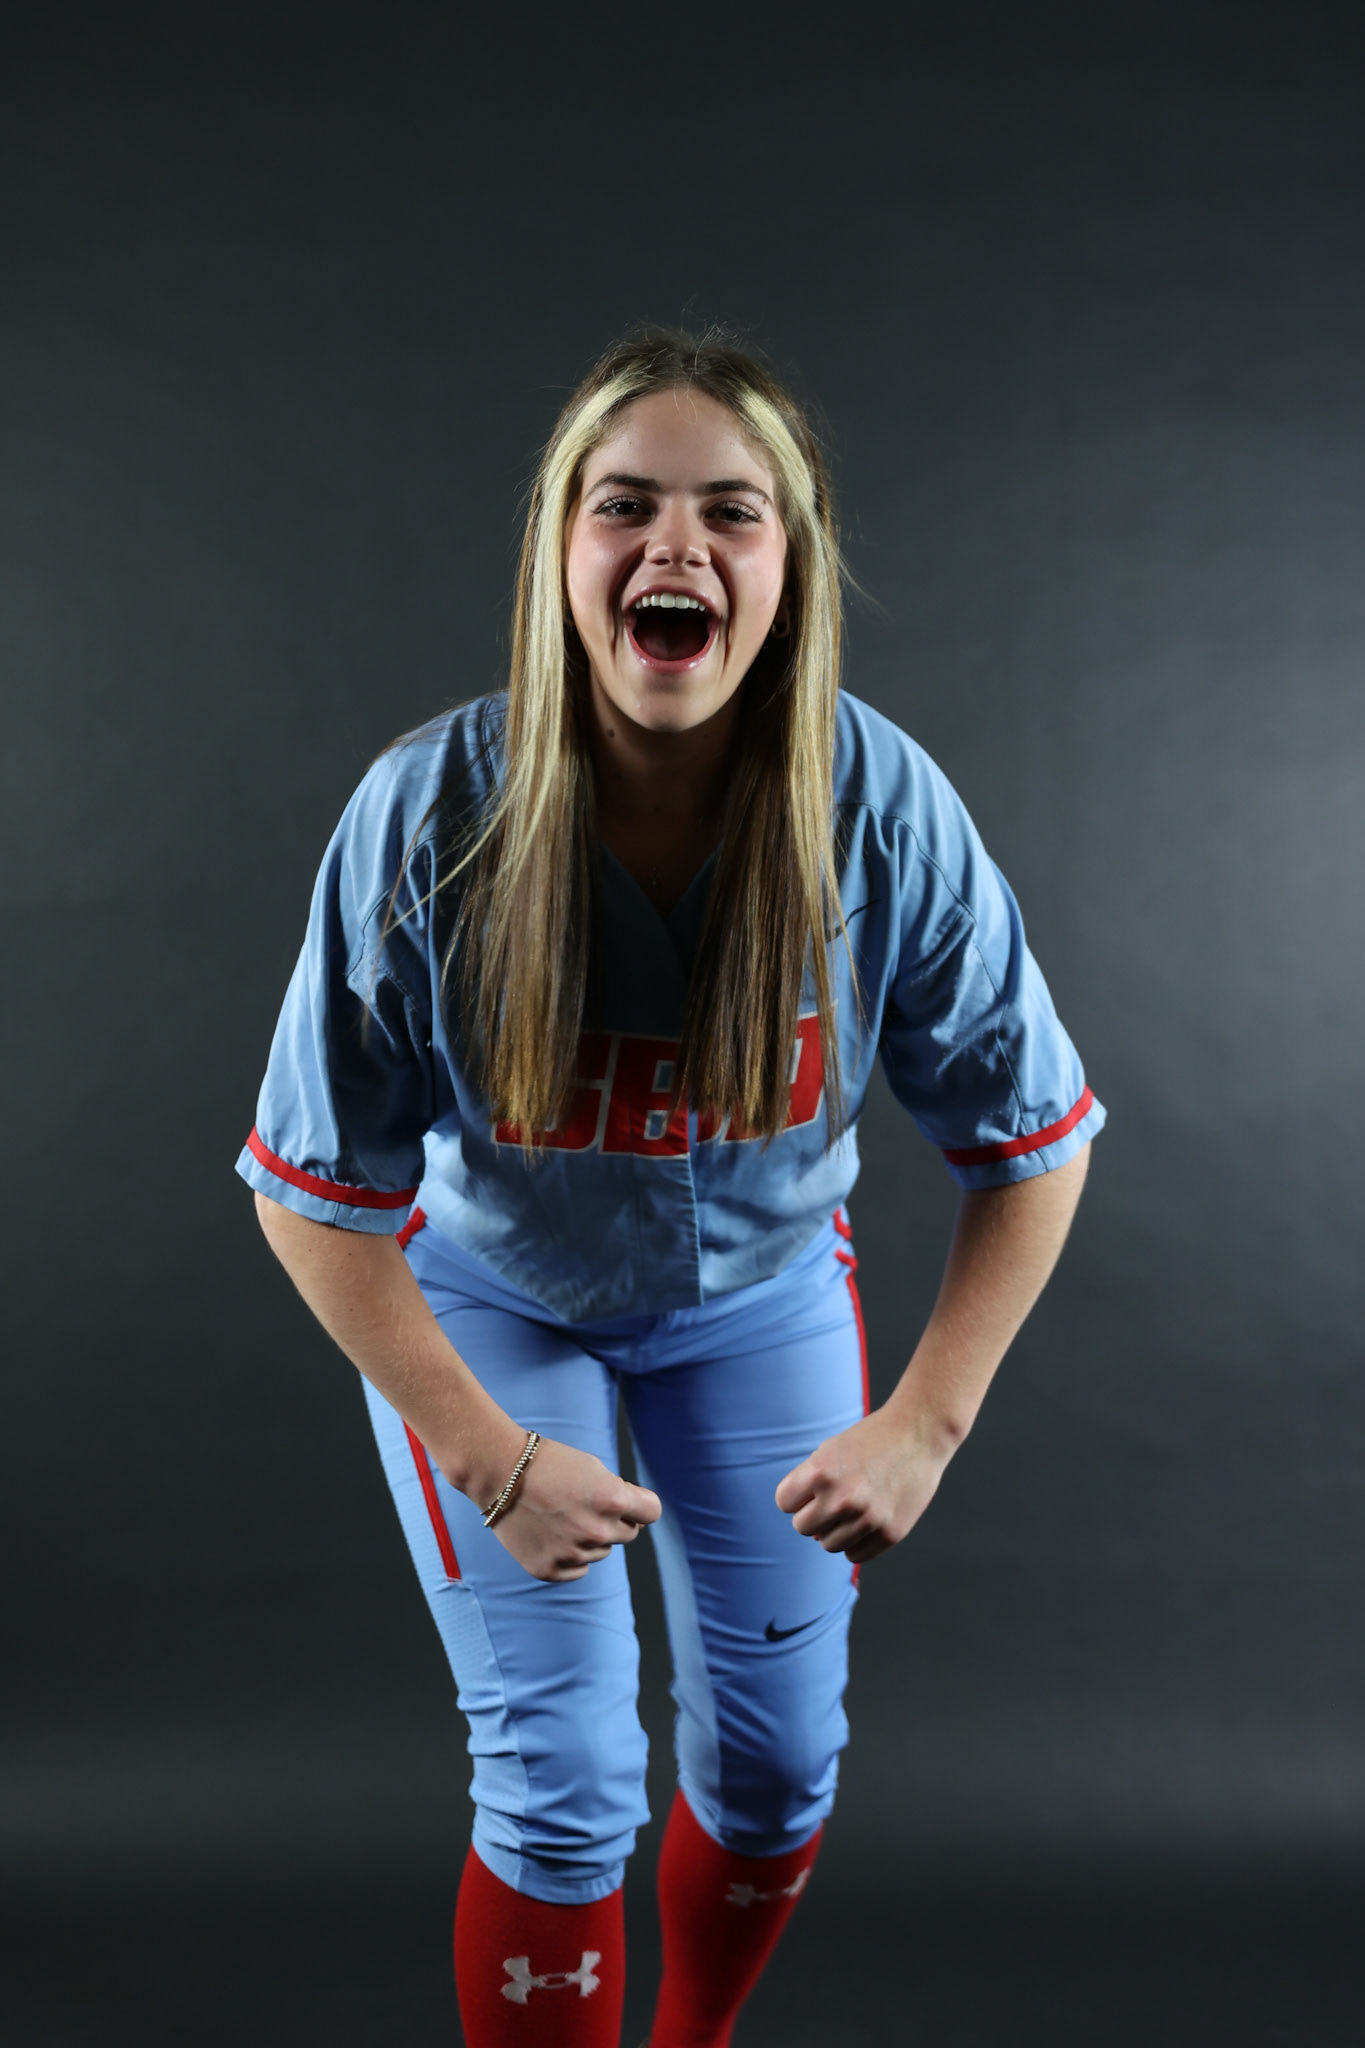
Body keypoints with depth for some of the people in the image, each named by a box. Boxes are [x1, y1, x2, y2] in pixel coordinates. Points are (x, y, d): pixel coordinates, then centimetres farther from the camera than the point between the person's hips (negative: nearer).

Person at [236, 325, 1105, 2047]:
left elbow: (1031, 1142, -12)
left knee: (775, 1767, 11)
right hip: (488, 1293, -2)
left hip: (760, 1286, 2)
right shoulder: (431, 815, -30)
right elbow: (316, 1194, -19)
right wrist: (495, 1460, -20)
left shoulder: (886, 813, -27)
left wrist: (924, 1423, -16)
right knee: (564, 1794, -4)